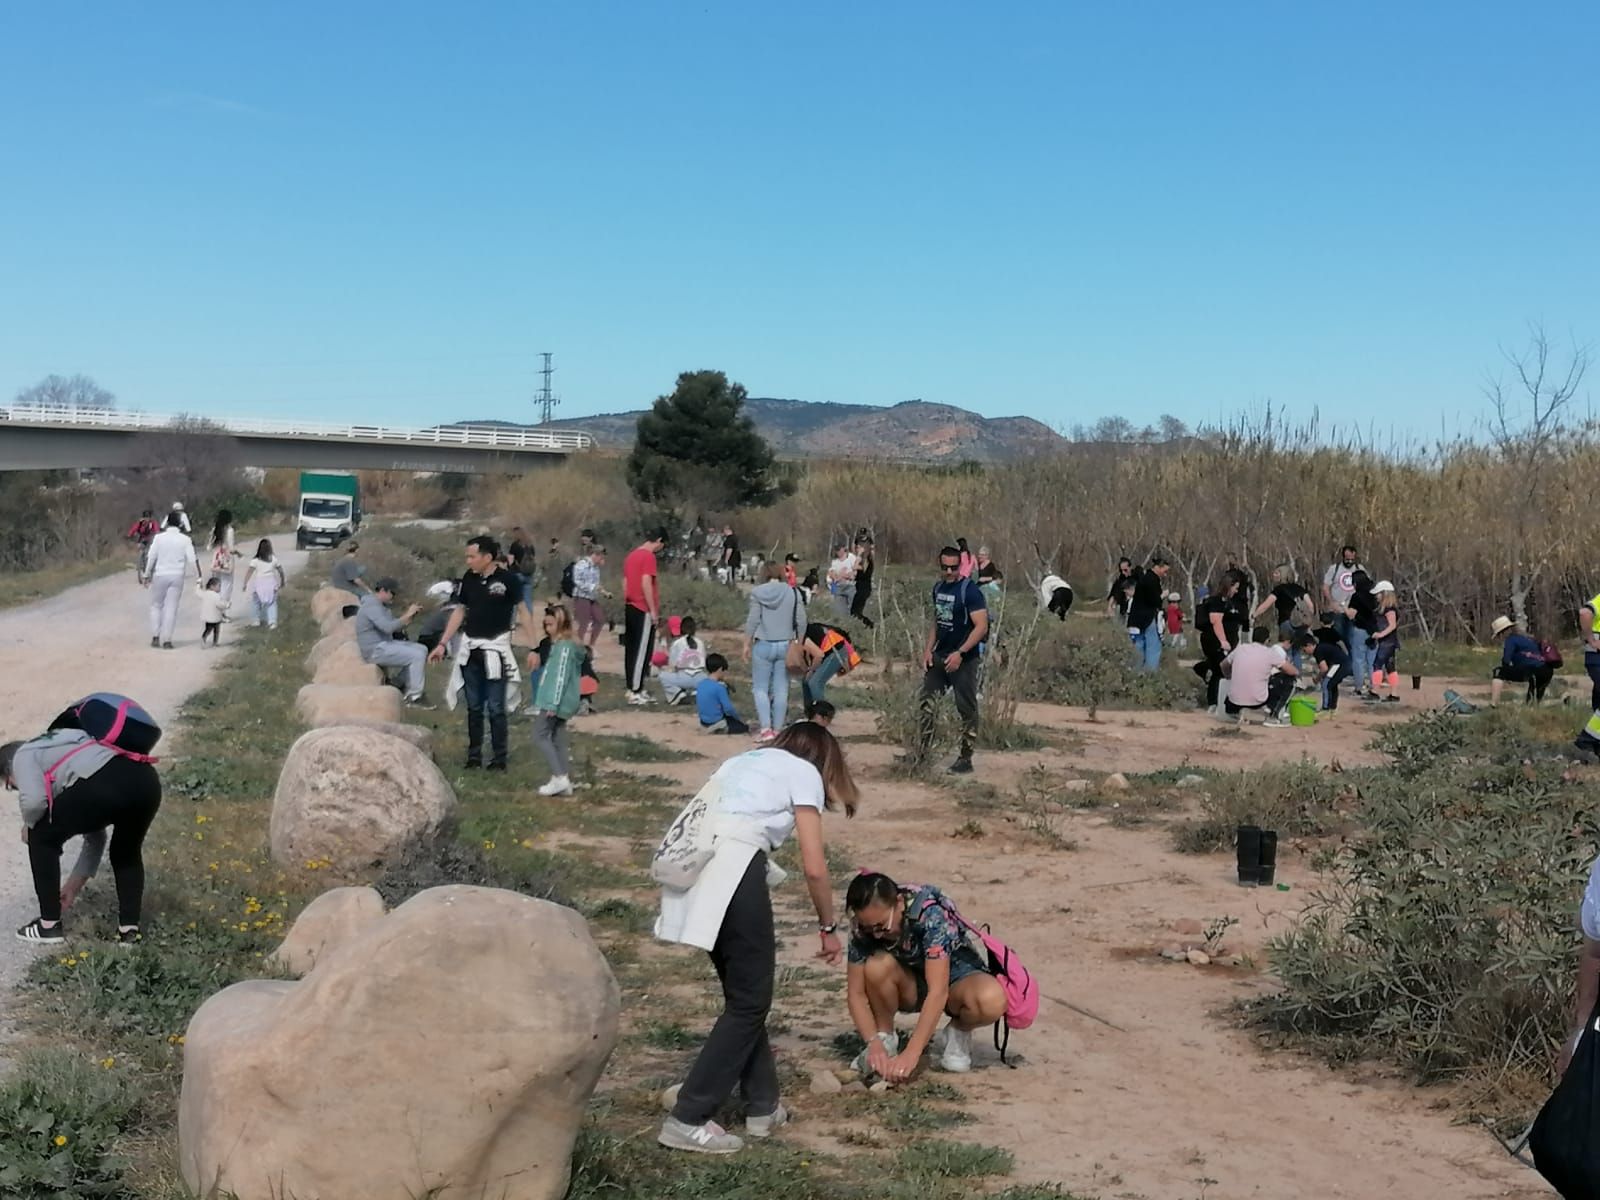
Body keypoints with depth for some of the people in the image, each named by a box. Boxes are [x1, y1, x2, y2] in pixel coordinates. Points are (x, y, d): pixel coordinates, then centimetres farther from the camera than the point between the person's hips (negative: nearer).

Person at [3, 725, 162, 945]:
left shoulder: (23, 756, 22)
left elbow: (34, 799, -3)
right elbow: (95, 837, 44)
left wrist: (28, 825, 20)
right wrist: (73, 886, 50)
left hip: (105, 787, -8)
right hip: (147, 781, 8)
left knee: (42, 838, 19)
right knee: (127, 852, 35)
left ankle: (49, 925, 23)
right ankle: (129, 929, 27)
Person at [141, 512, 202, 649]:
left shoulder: (159, 537, -4)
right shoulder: (185, 539, -3)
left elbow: (150, 558, -5)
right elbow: (192, 559, -7)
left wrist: (146, 575, 3)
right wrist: (198, 577, -1)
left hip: (160, 576, 0)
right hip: (177, 576, 0)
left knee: (156, 605, 14)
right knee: (171, 608, 4)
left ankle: (155, 636, 7)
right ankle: (166, 640, 0)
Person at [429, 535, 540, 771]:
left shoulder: (506, 579, -10)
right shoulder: (469, 579, 3)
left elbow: (523, 612, -5)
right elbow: (459, 612, 12)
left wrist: (534, 647, -10)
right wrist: (442, 644, 11)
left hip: (495, 649, -5)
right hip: (470, 649, 5)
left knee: (496, 708, -1)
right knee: (474, 707, 10)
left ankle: (499, 758, 8)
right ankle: (474, 756, 18)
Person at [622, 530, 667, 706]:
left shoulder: (631, 555, 14)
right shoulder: (649, 556, -13)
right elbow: (646, 584, -20)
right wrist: (653, 610, -17)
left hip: (630, 608, 9)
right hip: (643, 610, -9)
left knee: (631, 650, 10)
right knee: (642, 651, -6)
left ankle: (633, 688, 14)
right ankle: (636, 692, -8)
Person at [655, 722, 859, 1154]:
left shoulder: (743, 761, 31)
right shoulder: (804, 772, 12)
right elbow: (814, 868, 5)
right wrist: (829, 928, 18)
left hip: (689, 866, 7)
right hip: (730, 867, -7)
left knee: (744, 991, 21)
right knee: (749, 1001, 4)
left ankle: (763, 1107, 29)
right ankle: (688, 1120, 1)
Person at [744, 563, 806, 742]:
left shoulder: (757, 592, -4)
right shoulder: (793, 593, 2)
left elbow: (752, 620, -7)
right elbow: (801, 621, 1)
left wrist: (747, 644, 1)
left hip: (763, 645, -2)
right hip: (785, 645, 2)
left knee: (760, 688, 4)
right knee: (781, 689, 6)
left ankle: (766, 729, -8)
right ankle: (777, 729, 7)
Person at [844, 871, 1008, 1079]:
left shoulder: (931, 914, -33)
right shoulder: (863, 926, -21)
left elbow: (938, 992, -38)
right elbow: (856, 993, -18)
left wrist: (911, 1054, -43)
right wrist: (874, 1043, -33)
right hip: (910, 985, 2)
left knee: (992, 1000, -38)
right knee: (877, 966, -33)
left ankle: (958, 1033, -3)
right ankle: (885, 1037, -7)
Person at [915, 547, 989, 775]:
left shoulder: (970, 591, -15)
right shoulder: (938, 588, 8)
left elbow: (982, 626, -20)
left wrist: (960, 653, -25)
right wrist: (928, 649, 7)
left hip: (964, 659, -7)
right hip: (939, 656, 7)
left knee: (967, 709, 1)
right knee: (926, 702, 4)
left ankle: (965, 759, 8)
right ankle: (921, 754, 8)